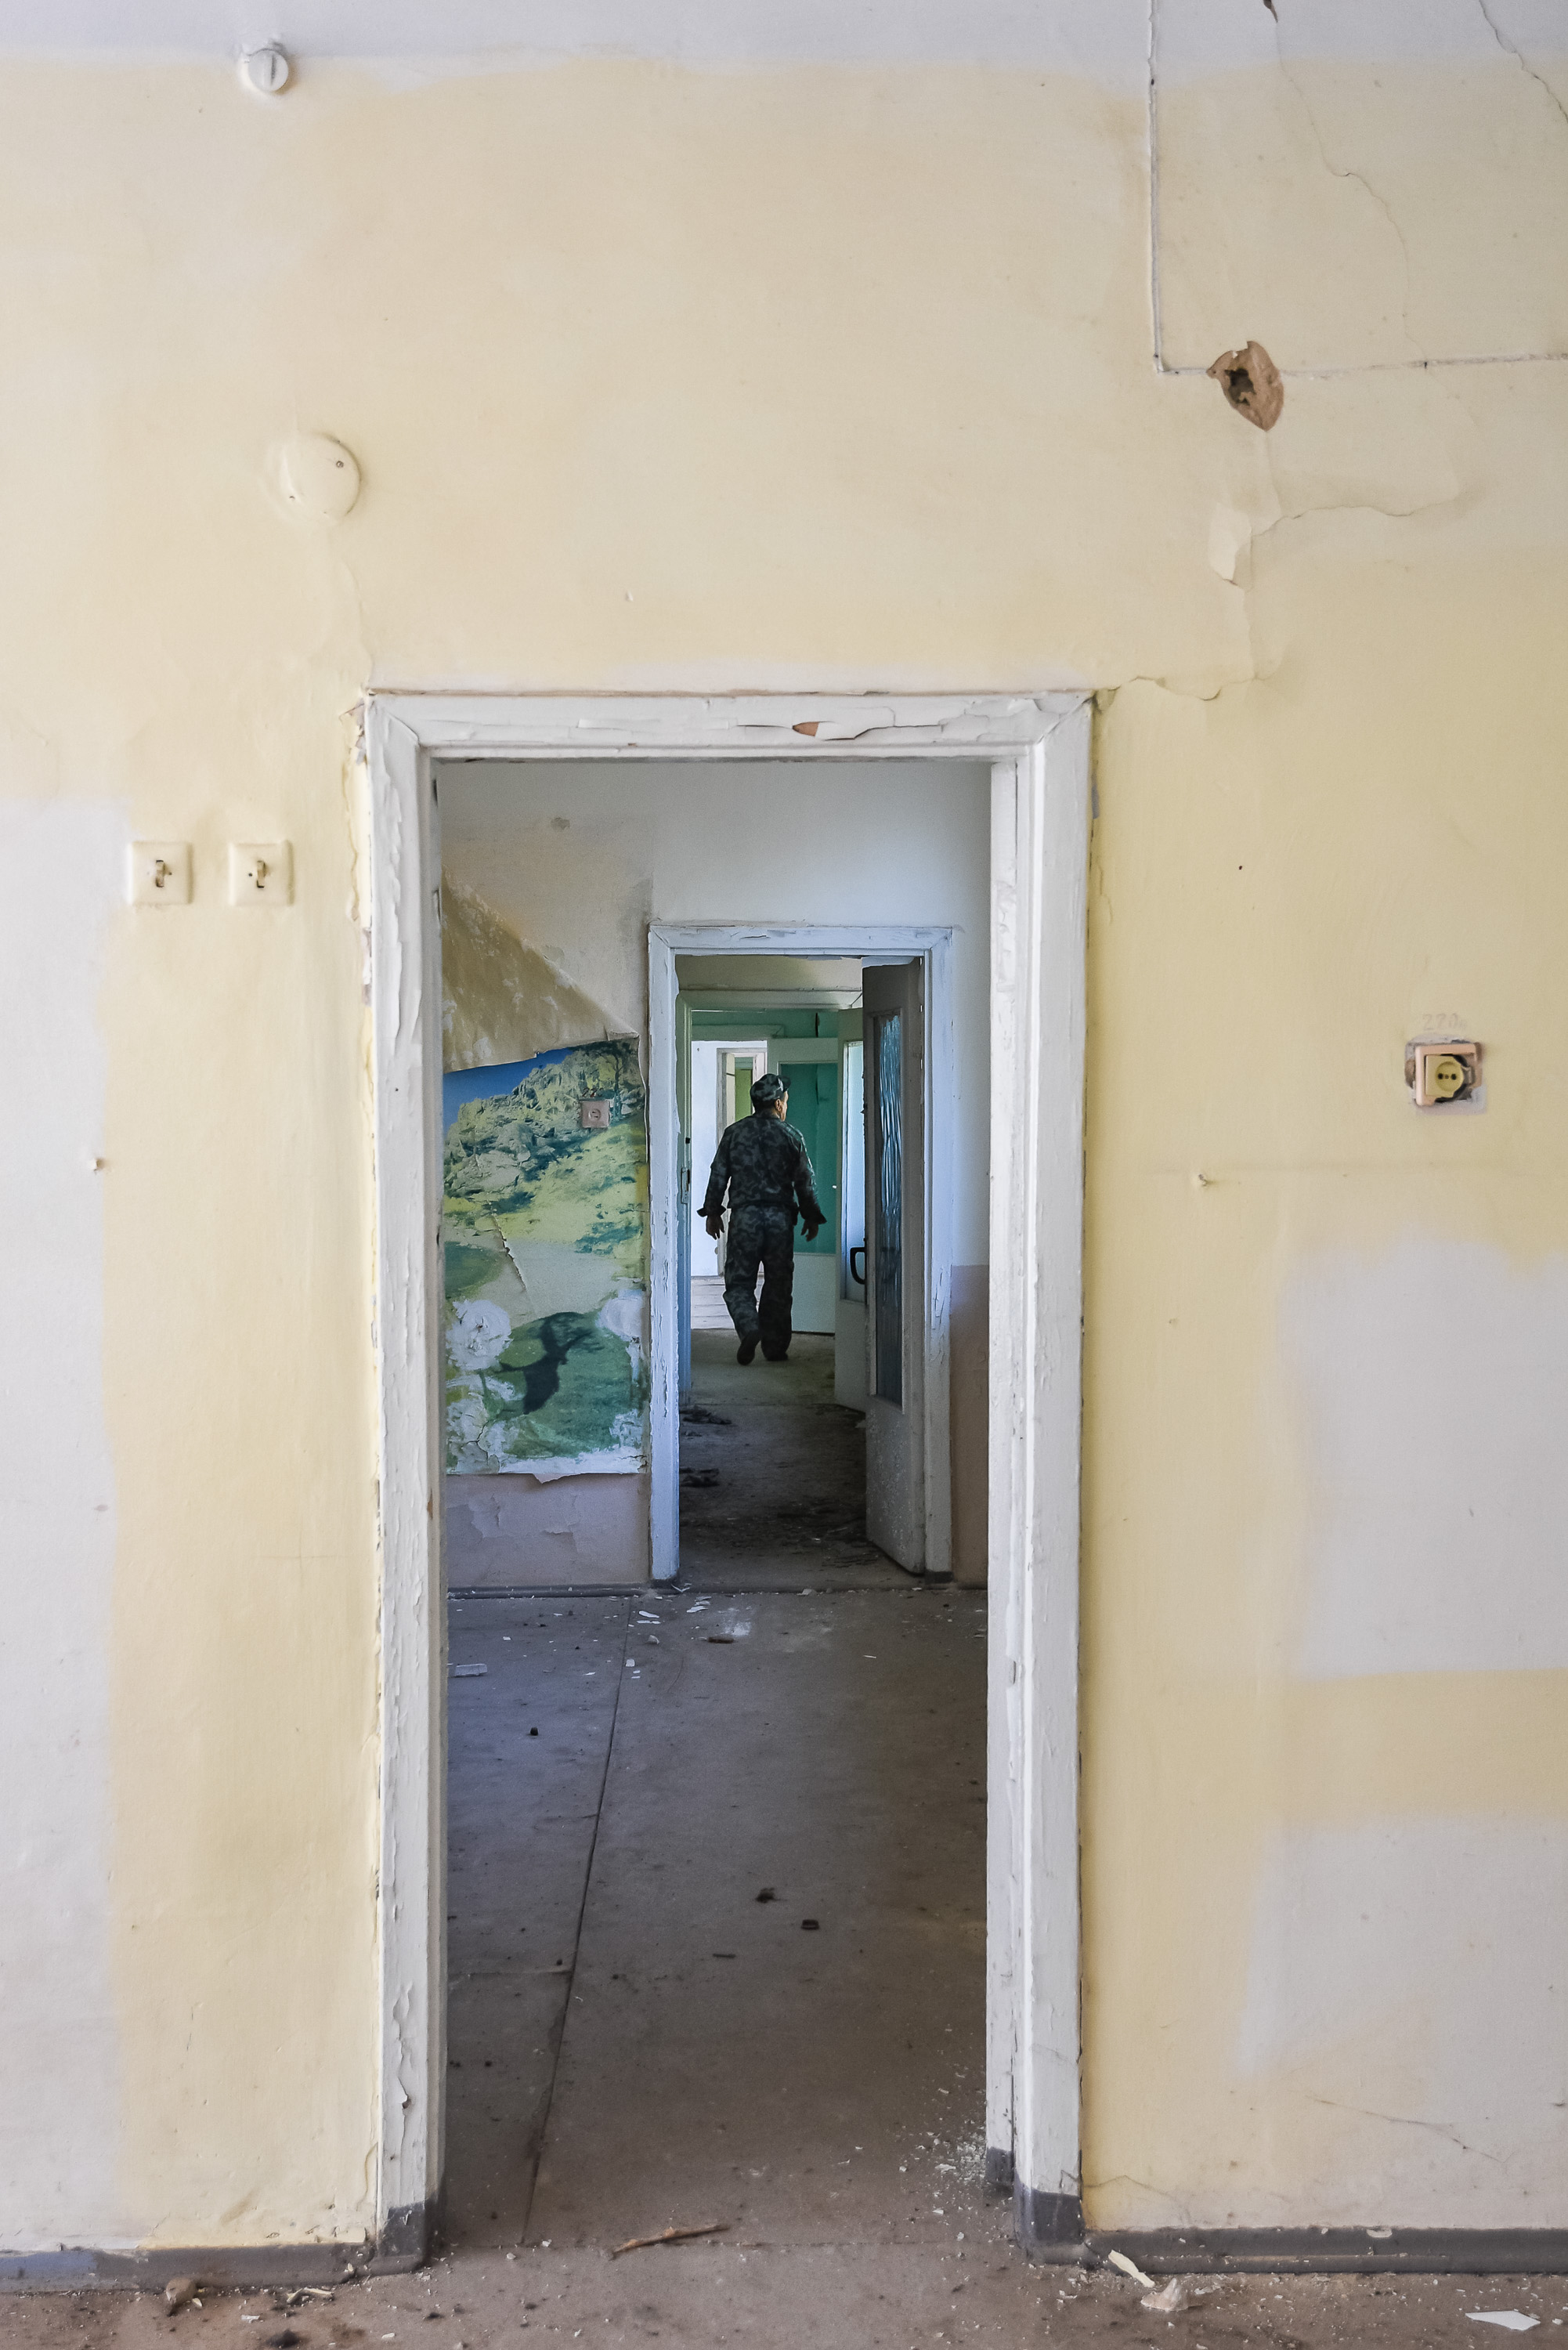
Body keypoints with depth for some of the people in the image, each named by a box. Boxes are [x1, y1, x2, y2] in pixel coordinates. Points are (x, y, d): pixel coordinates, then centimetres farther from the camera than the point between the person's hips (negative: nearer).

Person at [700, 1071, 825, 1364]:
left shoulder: (734, 1132, 4)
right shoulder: (792, 1136, 2)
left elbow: (718, 1175, 4)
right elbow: (806, 1181, 5)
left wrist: (713, 1212, 14)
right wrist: (812, 1217, 16)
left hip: (744, 1216, 0)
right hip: (781, 1218, 0)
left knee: (739, 1281, 4)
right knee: (778, 1284, 9)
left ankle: (749, 1327, -20)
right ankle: (775, 1346, 12)